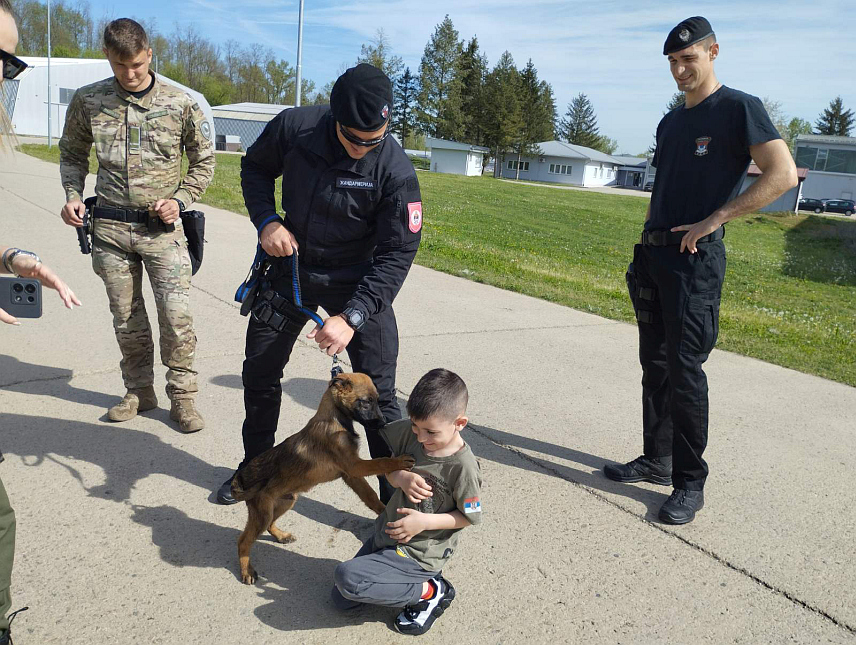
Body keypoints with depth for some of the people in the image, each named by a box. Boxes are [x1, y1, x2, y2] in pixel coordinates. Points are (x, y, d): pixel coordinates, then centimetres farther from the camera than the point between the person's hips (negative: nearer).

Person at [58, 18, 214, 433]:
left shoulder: (180, 104, -3)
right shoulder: (87, 101, 2)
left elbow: (204, 161, 7)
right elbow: (72, 153, 16)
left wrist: (180, 201, -6)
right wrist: (72, 195, -1)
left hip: (162, 228, -2)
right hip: (110, 227, 2)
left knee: (177, 316, -7)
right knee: (126, 319, 10)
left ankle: (182, 398, 8)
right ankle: (139, 391, 27)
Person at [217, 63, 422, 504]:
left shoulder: (396, 171, -25)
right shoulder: (293, 127, -17)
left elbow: (397, 254, -22)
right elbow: (255, 168, 4)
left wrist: (352, 317, -31)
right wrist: (266, 220, -14)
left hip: (358, 284, -3)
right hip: (289, 268, 4)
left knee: (378, 395, -7)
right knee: (259, 373, 16)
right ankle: (255, 468, 41)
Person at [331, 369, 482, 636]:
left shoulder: (463, 467, -25)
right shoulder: (410, 432, -10)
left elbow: (470, 517, -12)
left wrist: (425, 521, -23)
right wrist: (402, 478, -19)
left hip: (418, 554, -7)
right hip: (386, 533, 7)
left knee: (346, 577, -23)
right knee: (341, 600, 13)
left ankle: (428, 591, -7)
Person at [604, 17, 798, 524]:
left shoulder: (739, 108, -4)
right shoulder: (671, 121, 18)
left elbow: (783, 174, -14)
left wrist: (713, 220, -18)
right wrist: (648, 245, 14)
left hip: (696, 259, -7)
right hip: (654, 256, 8)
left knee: (684, 371, -7)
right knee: (656, 365, 11)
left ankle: (690, 483, 4)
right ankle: (657, 460, 23)